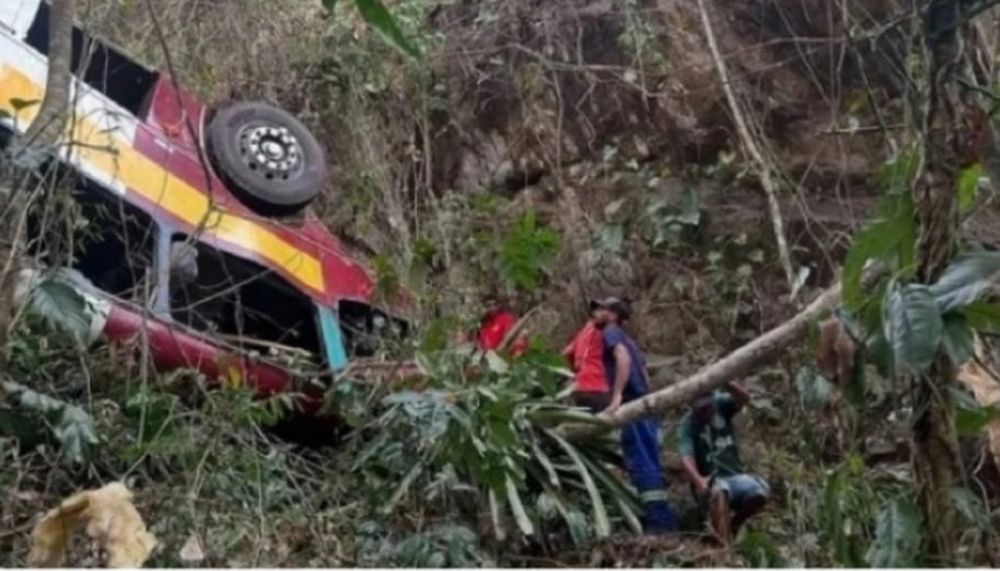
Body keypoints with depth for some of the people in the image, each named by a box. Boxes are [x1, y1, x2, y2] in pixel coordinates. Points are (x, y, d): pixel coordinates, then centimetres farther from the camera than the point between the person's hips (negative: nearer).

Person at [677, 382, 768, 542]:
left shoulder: (721, 404, 2)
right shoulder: (688, 424, -8)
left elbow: (744, 398, -17)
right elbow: (686, 457, -22)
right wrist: (699, 481, -41)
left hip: (735, 475, 4)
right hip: (711, 480, -4)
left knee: (760, 492, -26)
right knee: (719, 492, -38)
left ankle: (734, 524, 3)